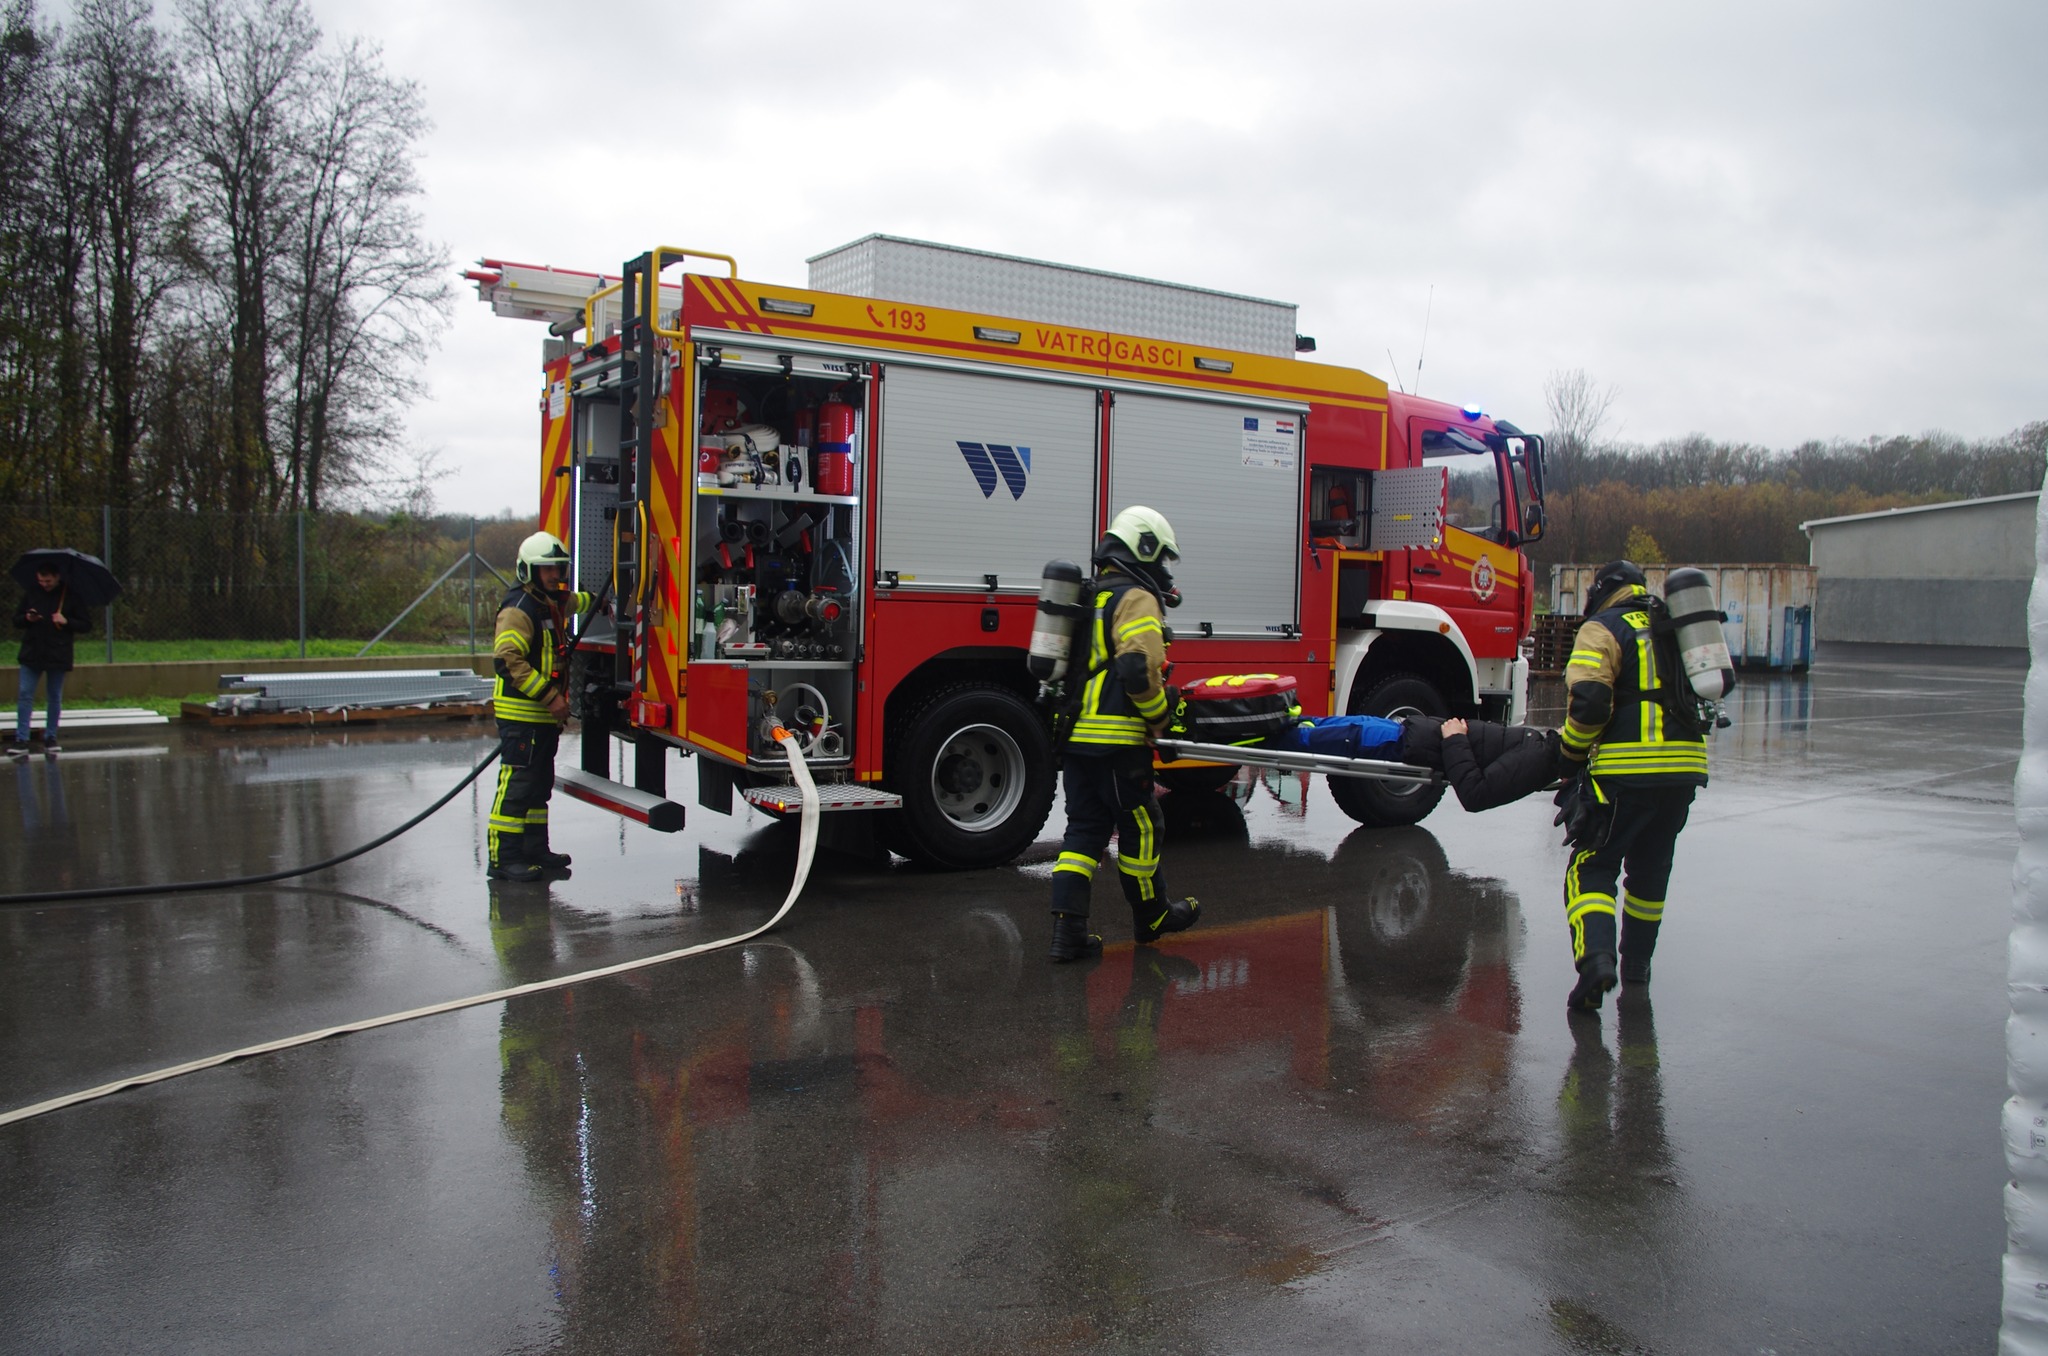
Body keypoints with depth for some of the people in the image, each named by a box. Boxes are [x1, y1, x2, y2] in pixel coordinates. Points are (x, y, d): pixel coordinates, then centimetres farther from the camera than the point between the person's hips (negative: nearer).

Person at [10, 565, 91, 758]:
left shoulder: (71, 596, -1)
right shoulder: (31, 594, 6)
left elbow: (87, 624, 0)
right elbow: (16, 620, 12)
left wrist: (66, 621, -16)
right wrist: (27, 618, -10)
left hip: (57, 655, -2)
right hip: (31, 653, 2)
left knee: (55, 698, 6)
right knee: (25, 695, -4)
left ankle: (50, 738, 17)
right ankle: (21, 740, -3)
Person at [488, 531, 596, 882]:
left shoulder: (554, 603, 14)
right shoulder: (519, 609, -15)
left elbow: (576, 602, 41)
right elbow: (508, 660, -26)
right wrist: (549, 695, -26)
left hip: (546, 715, 10)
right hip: (520, 713, -10)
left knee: (541, 785, 15)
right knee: (517, 787, -9)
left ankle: (535, 850, 23)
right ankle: (504, 858, -6)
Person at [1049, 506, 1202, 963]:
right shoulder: (1136, 600, -10)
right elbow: (1139, 669, -22)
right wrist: (1160, 718, -10)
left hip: (1074, 736, 8)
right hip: (1117, 741, -8)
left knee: (1084, 830, 10)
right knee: (1139, 827, 8)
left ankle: (1067, 929, 3)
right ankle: (1151, 917, 24)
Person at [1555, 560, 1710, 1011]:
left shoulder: (1602, 630, -2)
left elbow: (1589, 701, -15)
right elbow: (1698, 695, 21)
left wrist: (1572, 753, -1)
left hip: (1627, 770, -6)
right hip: (1685, 766, 6)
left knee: (1591, 868, 0)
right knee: (1650, 869, 21)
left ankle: (1595, 957, -21)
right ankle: (1637, 966, 30)